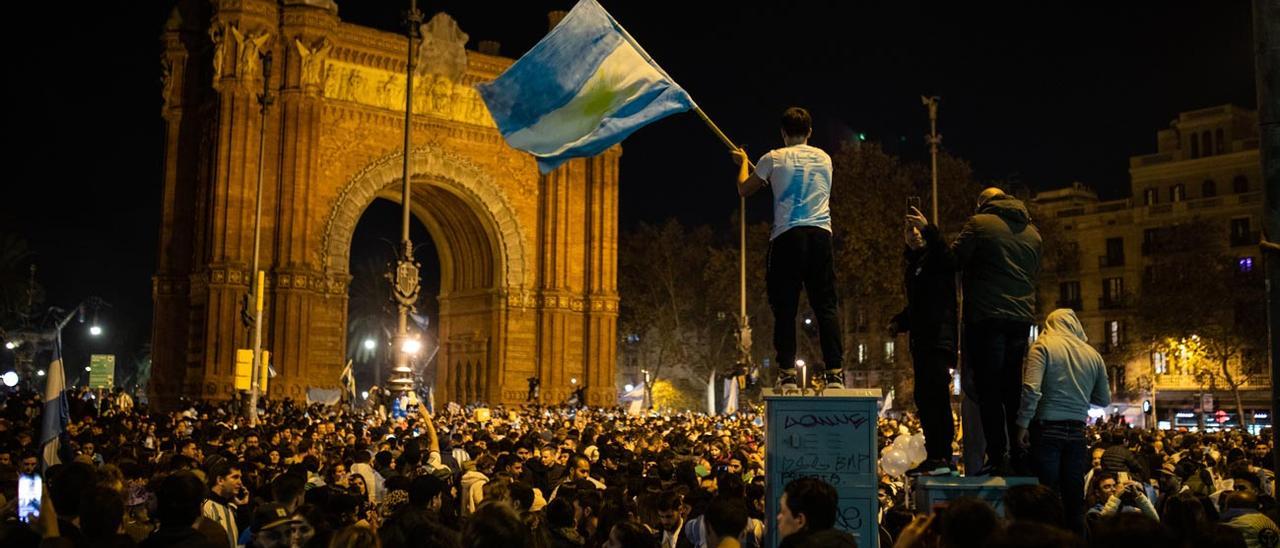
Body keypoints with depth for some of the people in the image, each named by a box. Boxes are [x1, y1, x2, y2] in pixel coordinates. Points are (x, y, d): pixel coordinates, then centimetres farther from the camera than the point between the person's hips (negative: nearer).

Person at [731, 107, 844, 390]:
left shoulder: (773, 159, 4)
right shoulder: (824, 158, 15)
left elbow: (744, 189, 15)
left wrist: (743, 162, 36)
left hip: (787, 236, -2)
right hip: (820, 234, 3)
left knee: (785, 308, 2)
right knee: (826, 306, 4)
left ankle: (787, 374, -1)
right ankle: (835, 372, -1)